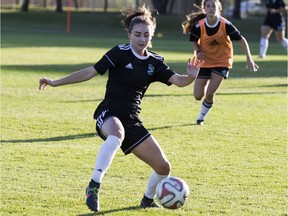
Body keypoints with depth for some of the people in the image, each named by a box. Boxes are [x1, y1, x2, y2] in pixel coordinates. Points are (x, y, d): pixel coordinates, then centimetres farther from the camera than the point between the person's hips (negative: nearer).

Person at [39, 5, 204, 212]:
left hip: (133, 121, 6)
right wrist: (56, 82, -7)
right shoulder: (121, 53, -6)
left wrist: (191, 77, -26)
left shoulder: (155, 62, 7)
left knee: (163, 167, 3)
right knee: (116, 136, -44)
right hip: (109, 114, -6)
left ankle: (148, 200, 32)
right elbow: (90, 72, -5)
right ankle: (94, 186, -45)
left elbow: (178, 81, -2)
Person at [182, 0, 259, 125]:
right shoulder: (199, 26, -18)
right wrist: (198, 51, -18)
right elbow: (193, 40, 2)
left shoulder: (225, 25, -21)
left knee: (210, 94, -12)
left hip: (222, 61, -2)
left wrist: (249, 59, -18)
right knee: (198, 96, -1)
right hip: (205, 61, 2)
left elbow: (241, 40, -12)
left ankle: (201, 117, 14)